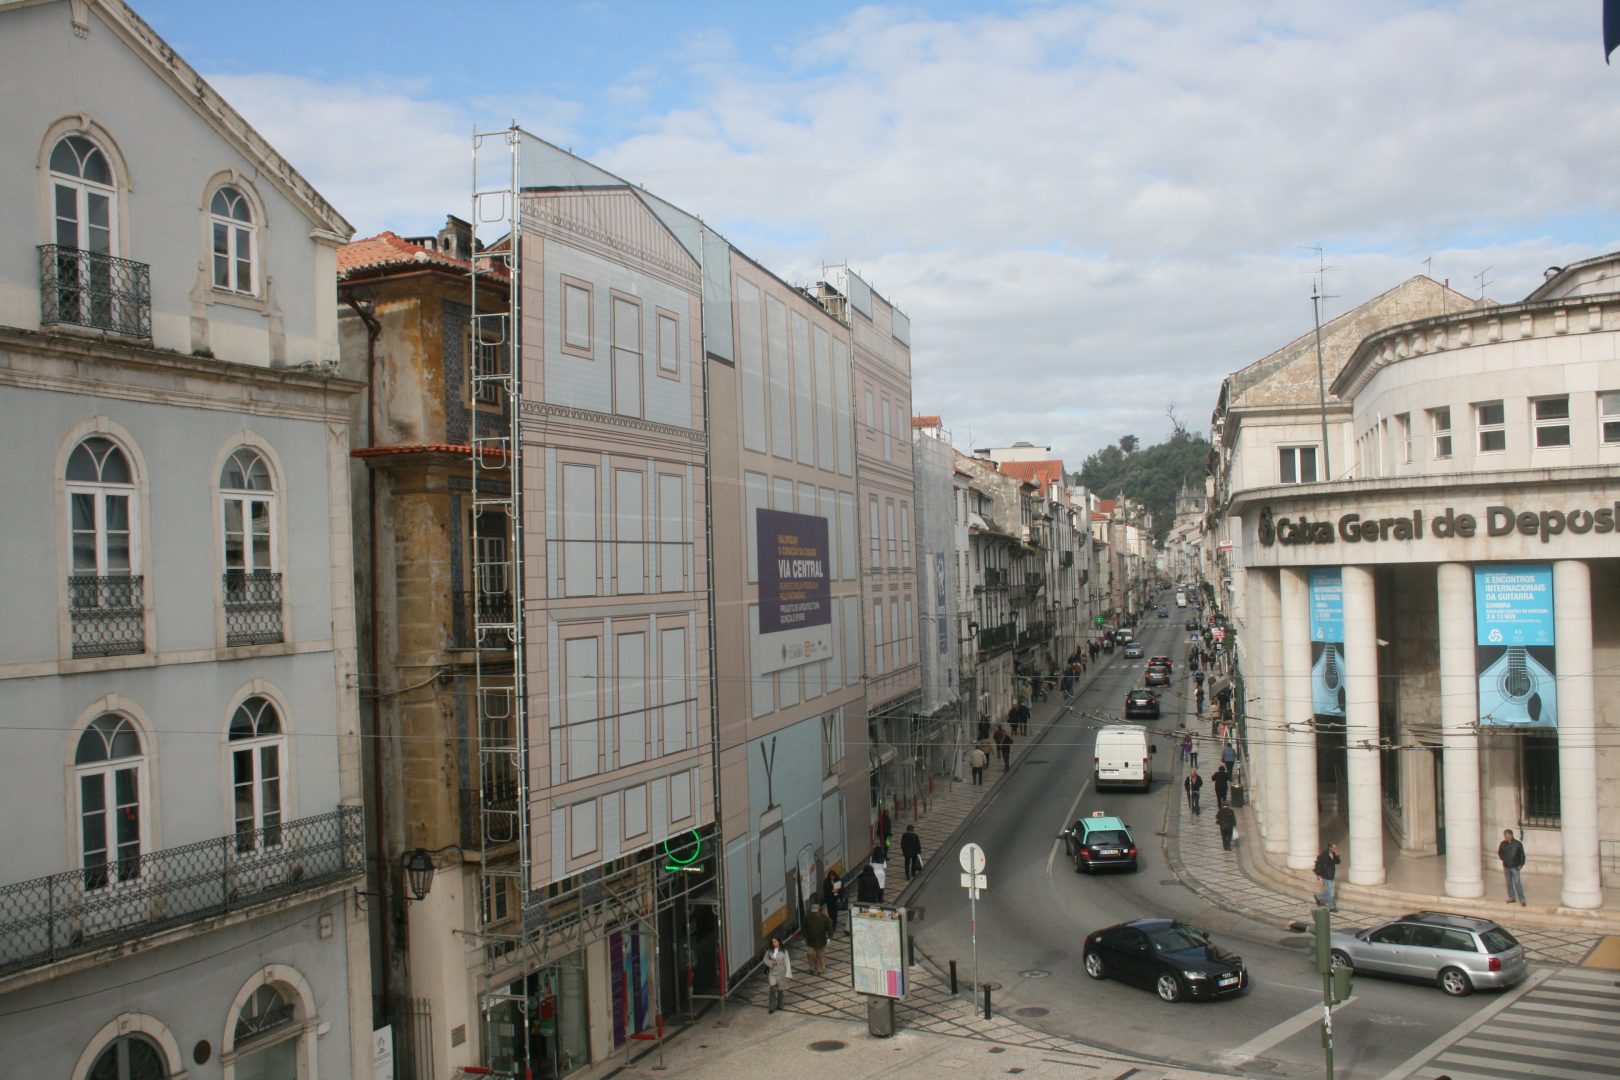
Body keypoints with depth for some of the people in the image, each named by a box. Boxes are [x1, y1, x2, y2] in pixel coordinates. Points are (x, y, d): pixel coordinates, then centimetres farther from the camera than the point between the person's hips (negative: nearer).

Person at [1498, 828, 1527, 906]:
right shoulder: (1503, 844, -1)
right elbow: (1500, 853, 13)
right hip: (1506, 866, 4)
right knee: (1509, 883, 12)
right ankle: (1511, 897, 23)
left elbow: (1522, 855, -3)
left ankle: (1522, 900, 0)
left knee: (1517, 883, -7)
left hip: (1515, 867, -4)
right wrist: (1502, 857, -5)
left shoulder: (1517, 844, -10)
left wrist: (1521, 865, -7)